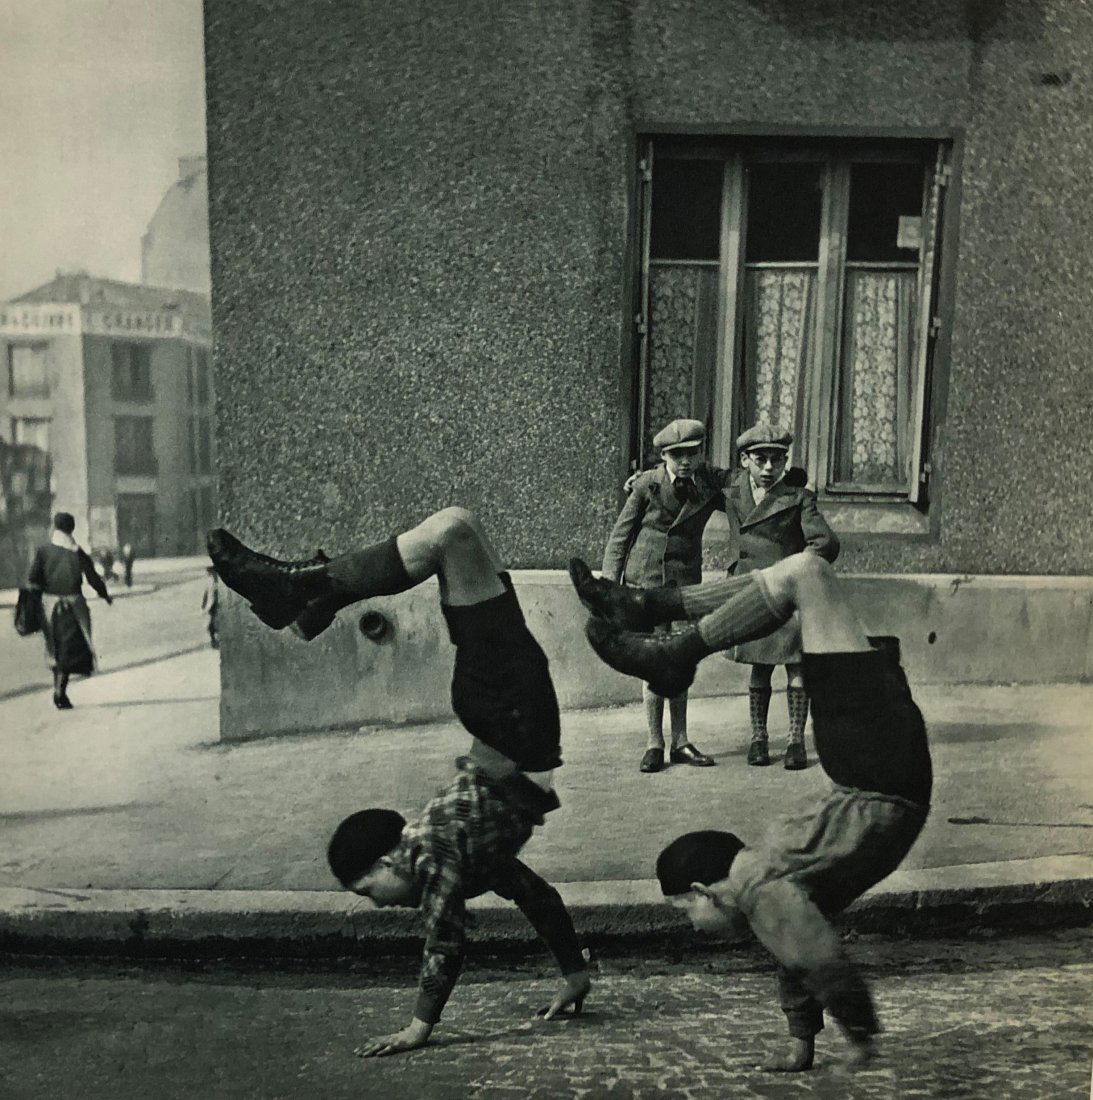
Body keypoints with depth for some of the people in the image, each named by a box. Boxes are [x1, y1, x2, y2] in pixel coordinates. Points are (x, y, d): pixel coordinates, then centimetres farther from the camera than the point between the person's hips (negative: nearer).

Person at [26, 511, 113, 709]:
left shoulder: (43, 551, 0)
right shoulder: (78, 552, -4)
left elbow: (32, 580, -6)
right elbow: (93, 579, -2)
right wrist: (106, 596, 12)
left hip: (49, 604, 3)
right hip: (73, 606, -2)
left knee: (56, 648, 18)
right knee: (70, 649, 1)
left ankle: (59, 688, 27)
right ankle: (60, 691, -10)